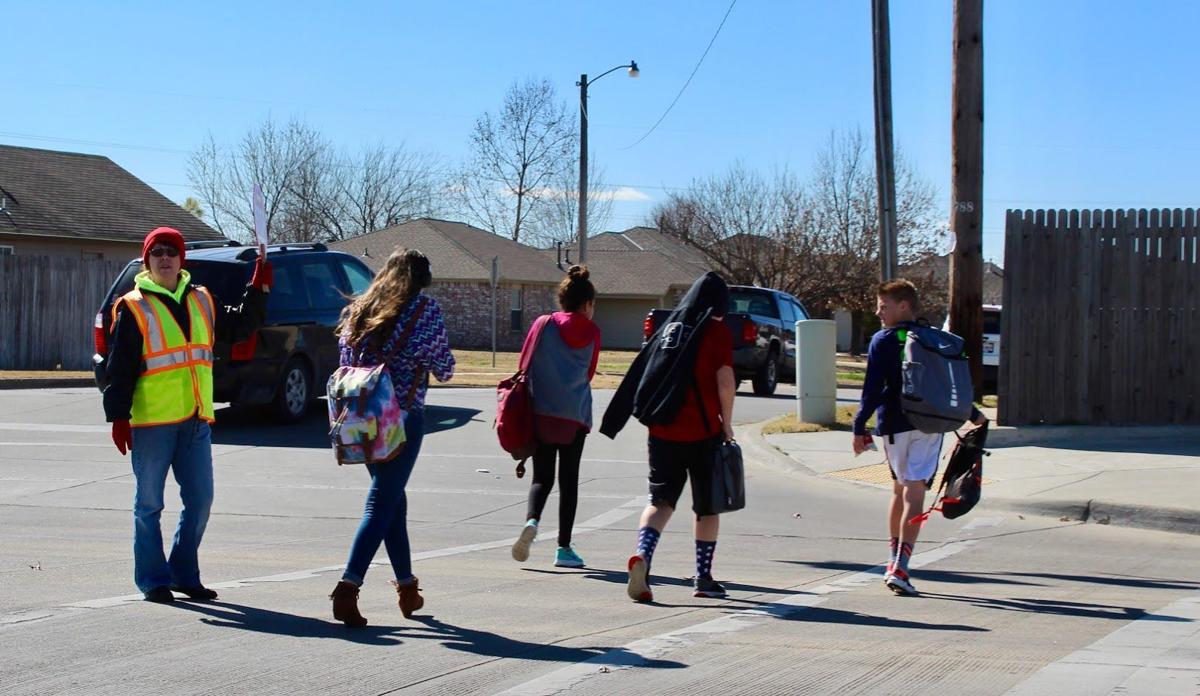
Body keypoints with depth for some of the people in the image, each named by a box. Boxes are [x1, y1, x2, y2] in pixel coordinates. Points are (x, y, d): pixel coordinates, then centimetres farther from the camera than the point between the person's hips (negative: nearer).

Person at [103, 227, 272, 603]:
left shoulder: (202, 301, 12)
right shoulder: (134, 308, -3)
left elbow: (236, 328, 22)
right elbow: (119, 368, -5)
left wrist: (258, 291, 11)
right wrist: (118, 416, -10)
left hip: (196, 420, 5)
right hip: (151, 420, -5)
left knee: (200, 500, 7)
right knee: (149, 503, 2)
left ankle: (184, 574, 20)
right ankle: (153, 580, 11)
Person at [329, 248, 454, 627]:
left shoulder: (359, 310, 11)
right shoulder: (426, 309, -3)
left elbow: (346, 365, 10)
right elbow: (444, 369, 0)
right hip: (404, 417, -6)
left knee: (392, 497, 18)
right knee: (382, 504, -5)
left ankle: (407, 588, 26)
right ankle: (348, 588, -18)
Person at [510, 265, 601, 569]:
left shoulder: (543, 325, 2)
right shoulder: (591, 332, 3)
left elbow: (524, 365, 6)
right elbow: (589, 373, 12)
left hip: (540, 412, 1)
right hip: (575, 414, -1)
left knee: (542, 477, 9)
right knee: (569, 480, 8)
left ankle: (532, 520, -20)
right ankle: (564, 548, 7)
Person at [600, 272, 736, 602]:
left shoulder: (668, 327, 13)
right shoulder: (717, 331, -4)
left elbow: (641, 373, 13)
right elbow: (725, 381, -12)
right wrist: (726, 424, -2)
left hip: (663, 430, 4)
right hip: (703, 432, -4)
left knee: (661, 500, 6)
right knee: (707, 506, 11)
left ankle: (642, 555, -21)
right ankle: (703, 579, 16)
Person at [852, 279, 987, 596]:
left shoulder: (883, 341, -3)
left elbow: (873, 389, -10)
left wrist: (859, 427, -8)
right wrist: (973, 415, 26)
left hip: (894, 425, -1)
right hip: (929, 426, 1)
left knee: (900, 490, 17)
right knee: (914, 492, -7)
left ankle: (894, 562, 24)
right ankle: (900, 568, -19)